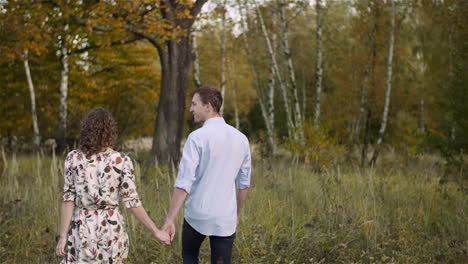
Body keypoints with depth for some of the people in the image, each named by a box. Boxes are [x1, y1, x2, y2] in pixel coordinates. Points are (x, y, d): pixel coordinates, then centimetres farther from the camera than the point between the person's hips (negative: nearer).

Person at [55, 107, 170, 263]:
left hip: (81, 229, 0)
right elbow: (131, 202, -6)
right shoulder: (122, 161, -6)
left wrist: (63, 236, -4)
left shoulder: (73, 158, -4)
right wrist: (155, 231, 1)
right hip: (111, 229, 0)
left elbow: (68, 199, -8)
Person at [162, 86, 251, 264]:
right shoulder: (241, 139, 5)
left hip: (198, 215, -3)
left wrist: (170, 219, -15)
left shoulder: (197, 137, -12)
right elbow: (244, 183, 12)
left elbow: (184, 182, -17)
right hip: (226, 218, 3)